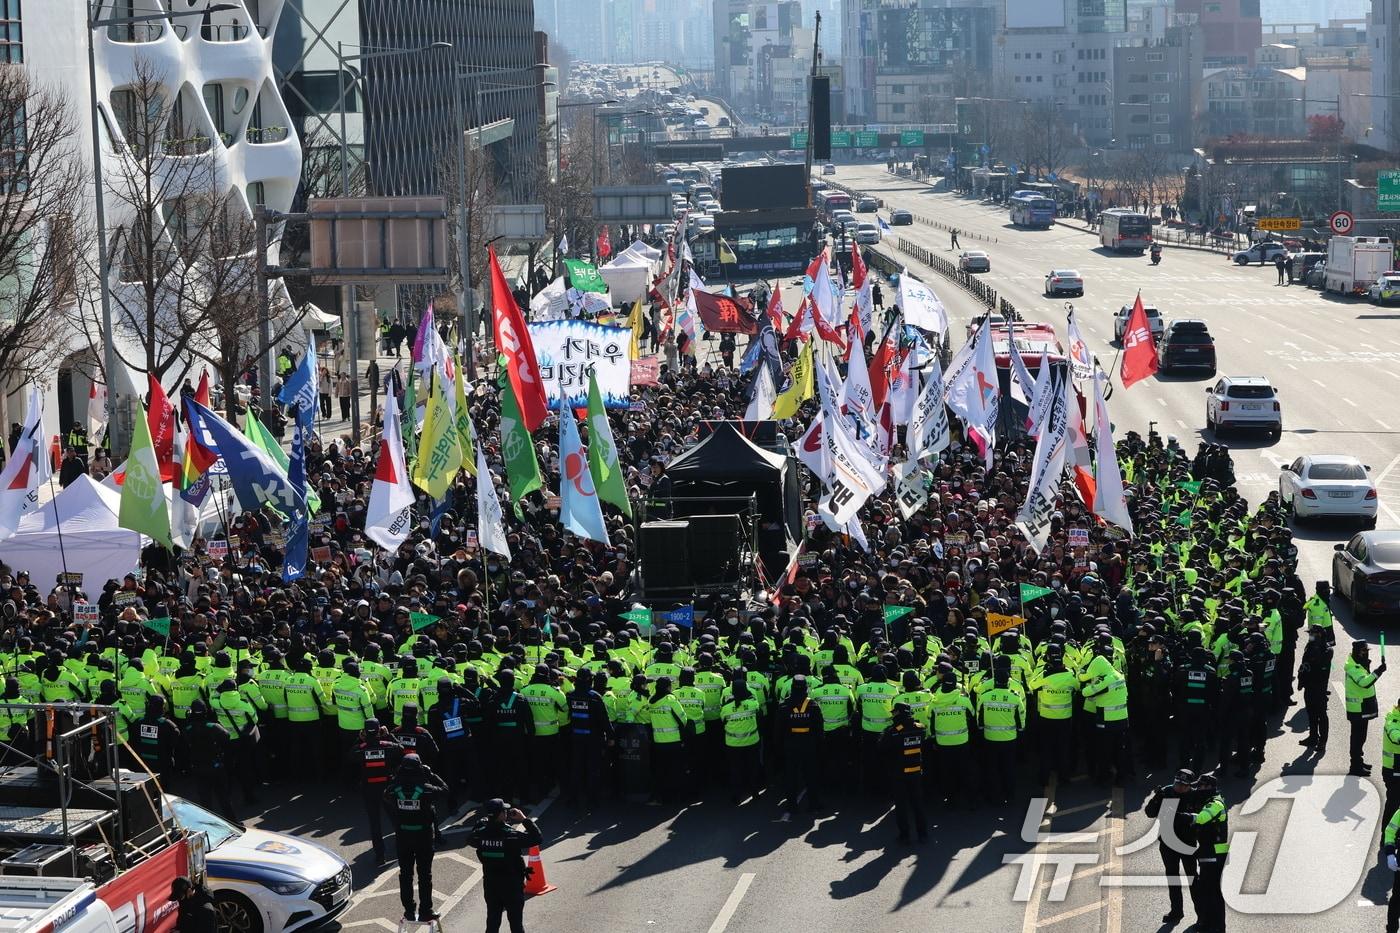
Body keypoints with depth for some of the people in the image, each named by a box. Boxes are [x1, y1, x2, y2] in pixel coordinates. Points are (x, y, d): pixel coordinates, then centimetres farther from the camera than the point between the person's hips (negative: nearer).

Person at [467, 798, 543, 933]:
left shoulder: (480, 834, -10)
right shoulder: (512, 835, -23)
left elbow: (470, 839, 13)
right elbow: (538, 838, -18)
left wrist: (481, 821, 13)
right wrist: (524, 819, -13)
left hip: (490, 885, 4)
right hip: (512, 885, -4)